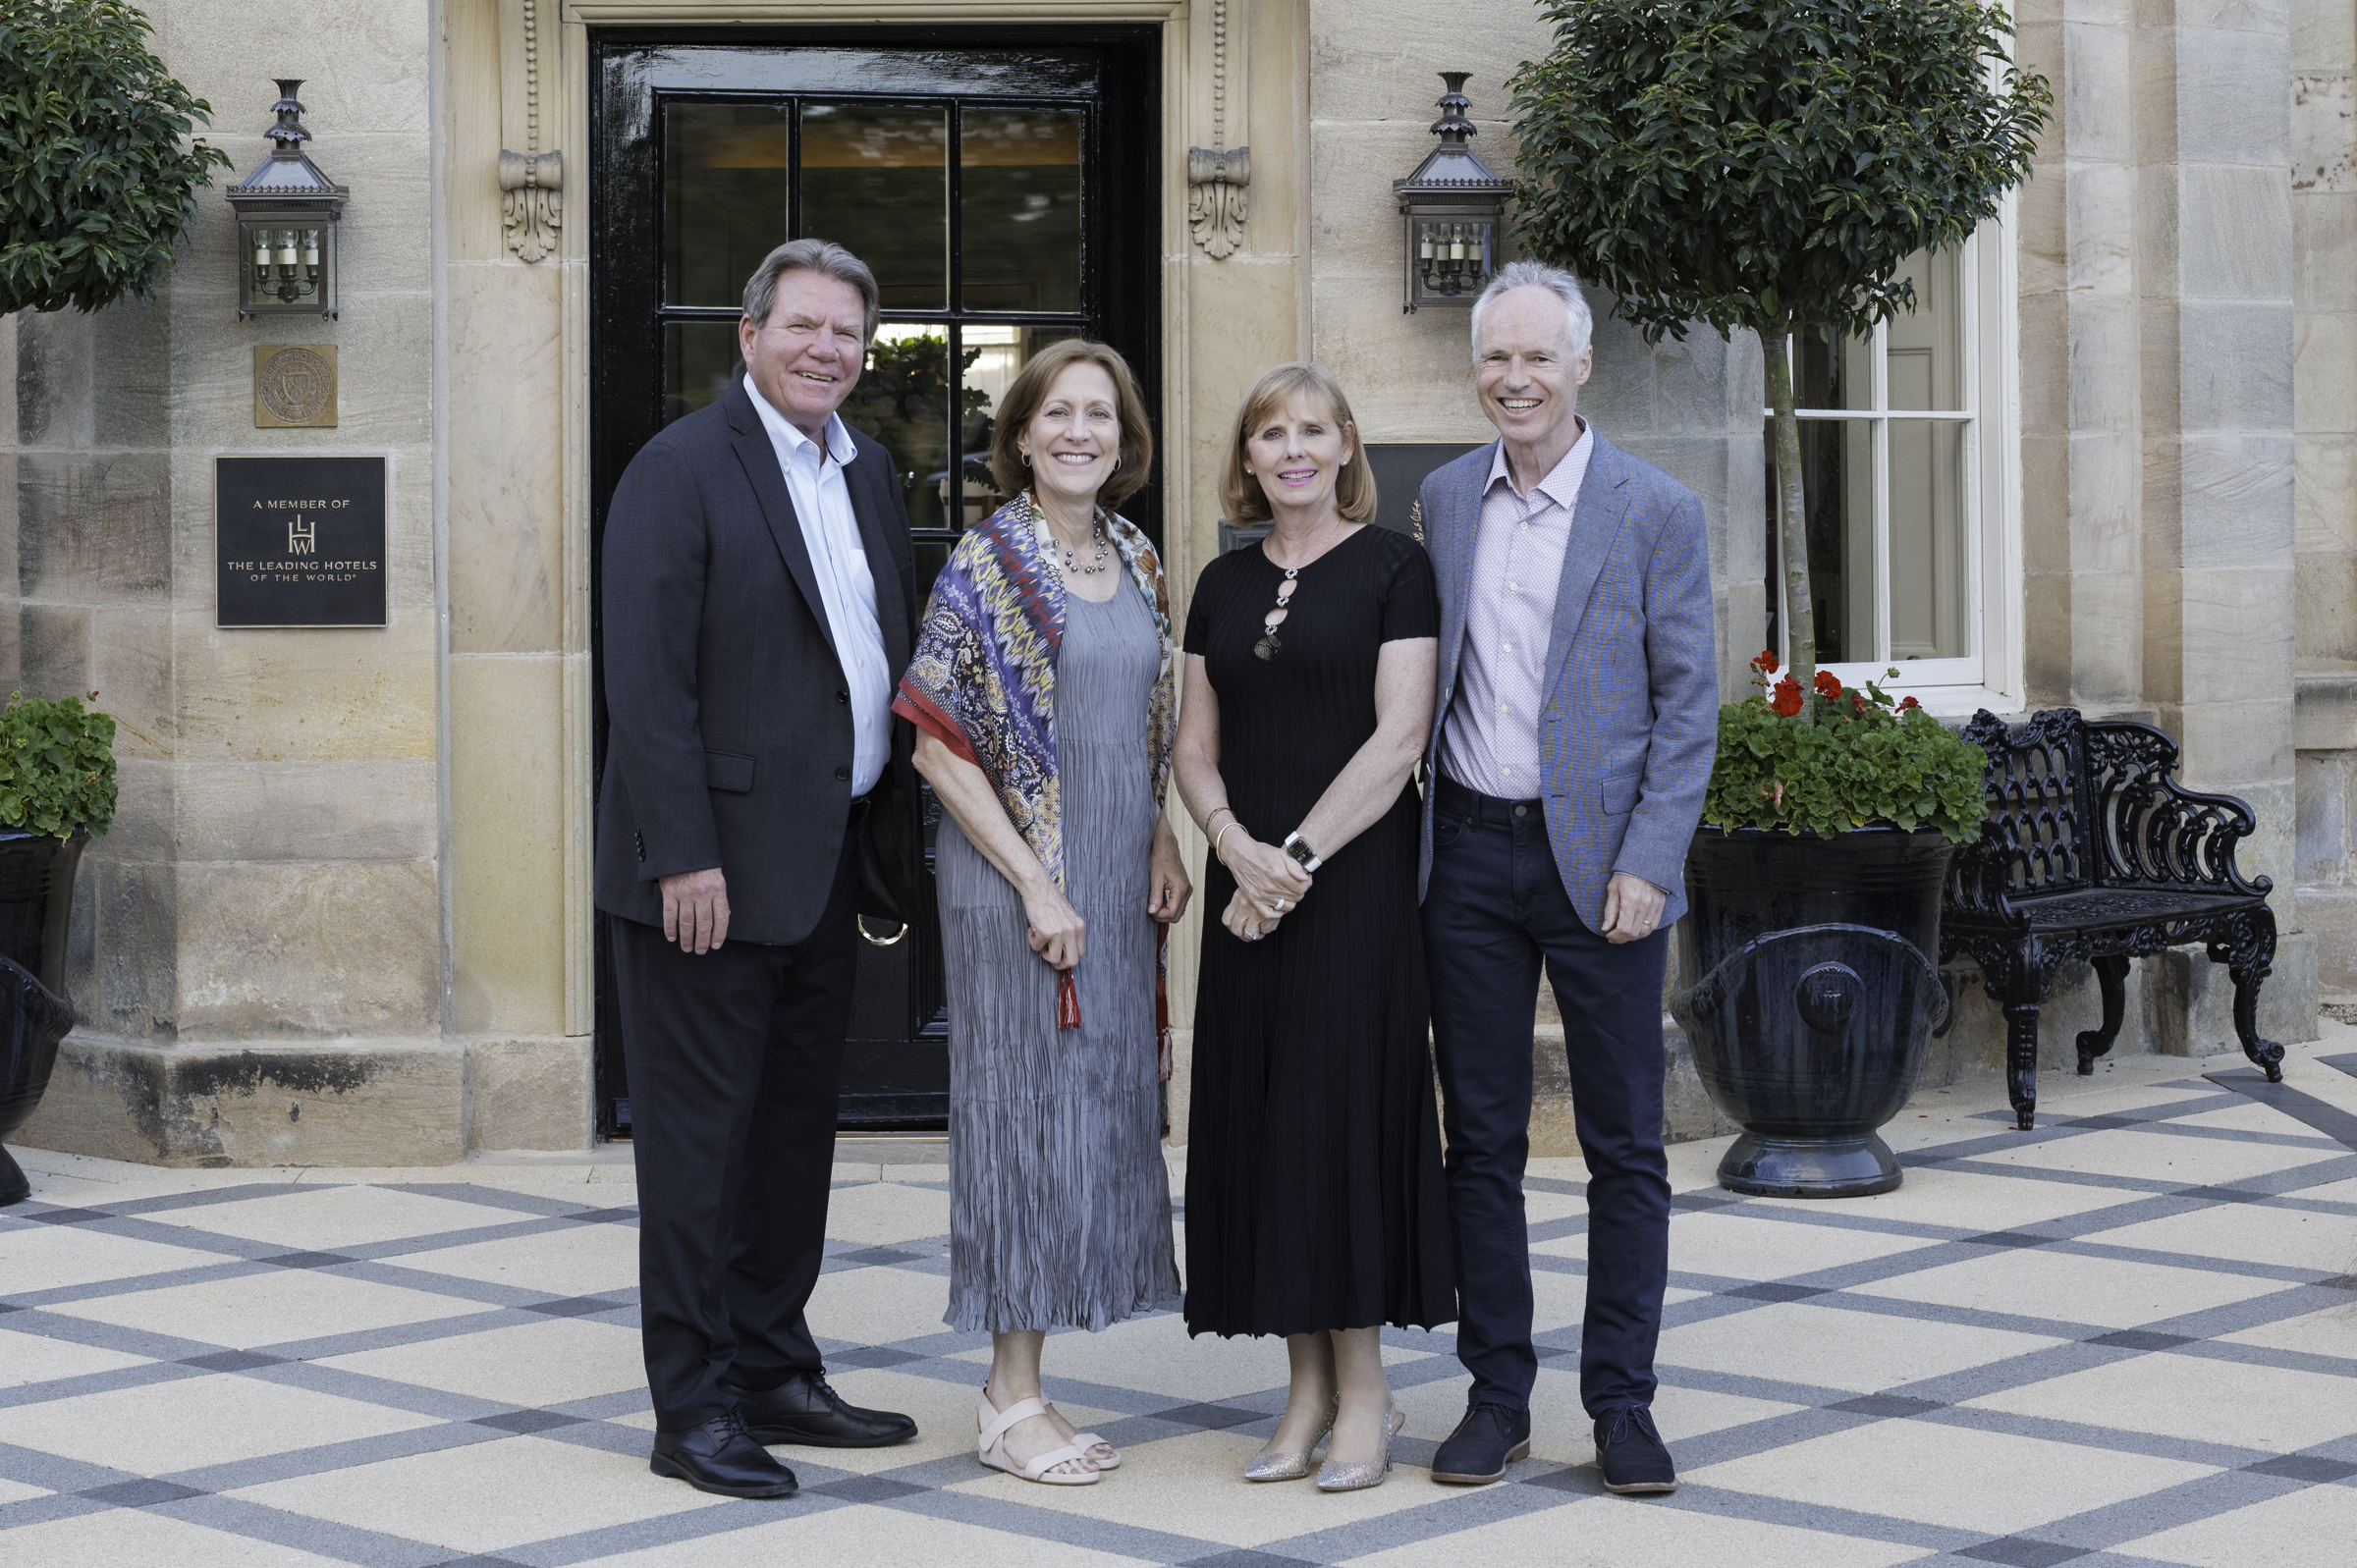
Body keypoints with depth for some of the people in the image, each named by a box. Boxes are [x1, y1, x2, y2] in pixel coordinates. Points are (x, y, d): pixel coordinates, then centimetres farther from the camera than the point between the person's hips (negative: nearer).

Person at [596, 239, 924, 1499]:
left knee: (795, 1126, 15)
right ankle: (693, 1408, 6)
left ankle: (773, 1370, 26)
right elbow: (648, 680, -16)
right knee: (700, 1138, -1)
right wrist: (684, 858, -20)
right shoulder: (682, 469, -11)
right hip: (715, 864, -8)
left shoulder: (867, 473, 13)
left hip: (828, 866, 8)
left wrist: (893, 833, 10)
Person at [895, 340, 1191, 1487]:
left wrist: (1162, 839, 3)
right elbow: (938, 744, -12)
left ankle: (1023, 1390, 18)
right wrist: (1037, 884, -16)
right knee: (1025, 1112, -3)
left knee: (1101, 1112, 8)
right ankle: (1010, 1401, 6)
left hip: (1120, 883, 7)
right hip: (1015, 883, -7)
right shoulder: (985, 565, -9)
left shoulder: (1138, 563, 10)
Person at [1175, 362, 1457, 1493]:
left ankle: (1363, 1391, 3)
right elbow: (1196, 747, 11)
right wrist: (1237, 847, -8)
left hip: (1357, 878, -5)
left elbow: (1397, 737, -10)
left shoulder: (1391, 568, -2)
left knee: (1343, 1109, -6)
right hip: (1249, 883, 5)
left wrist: (1299, 858, -15)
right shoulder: (1224, 584, 13)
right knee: (1258, 1116, 4)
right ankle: (1308, 1388, 12)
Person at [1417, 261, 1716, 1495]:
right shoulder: (1444, 500, 8)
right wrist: (1408, 838, 5)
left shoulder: (1656, 512, -3)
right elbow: (1425, 681, 13)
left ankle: (1621, 1400, 12)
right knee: (1481, 1138, 7)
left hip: (1598, 858, -3)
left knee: (1623, 1145, 3)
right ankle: (1497, 1393, 17)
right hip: (1469, 853, 3)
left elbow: (1688, 701, -4)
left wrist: (1648, 865, -12)